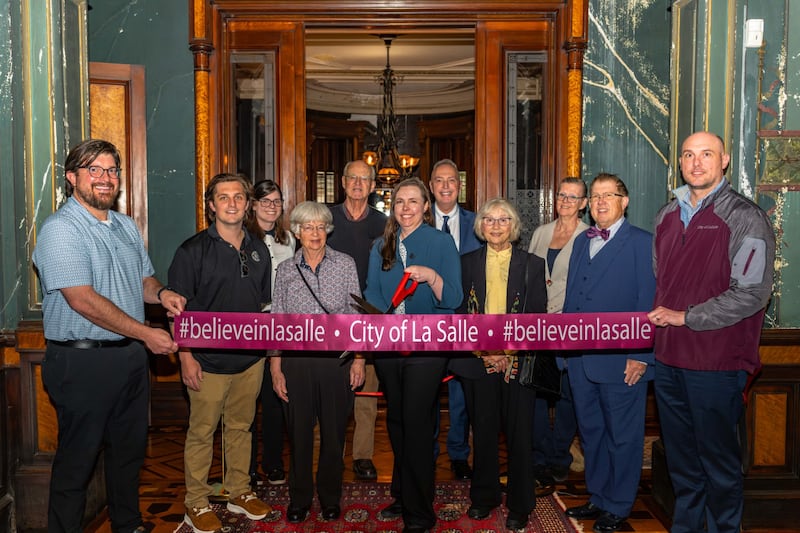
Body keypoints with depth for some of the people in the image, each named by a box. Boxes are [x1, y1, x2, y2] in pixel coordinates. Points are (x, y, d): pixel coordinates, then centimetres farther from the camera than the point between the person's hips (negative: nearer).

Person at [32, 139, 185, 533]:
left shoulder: (126, 227, 11)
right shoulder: (60, 230, -14)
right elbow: (83, 300, -21)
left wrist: (161, 293, -3)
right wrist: (146, 334, -20)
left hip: (131, 356, 8)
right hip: (82, 362, -8)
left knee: (130, 449, 19)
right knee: (77, 459, 5)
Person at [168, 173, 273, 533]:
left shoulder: (259, 250, 8)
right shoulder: (193, 250, -7)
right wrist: (186, 357, -13)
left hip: (250, 358, 5)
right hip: (209, 360, -4)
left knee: (241, 427, 15)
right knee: (202, 432, 5)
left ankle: (239, 493, 30)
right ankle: (196, 503, 20)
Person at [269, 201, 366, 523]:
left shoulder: (345, 264, 1)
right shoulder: (286, 270, 4)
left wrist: (358, 359, -1)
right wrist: (275, 369, 3)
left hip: (337, 358, 0)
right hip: (297, 360, 1)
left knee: (334, 433, 9)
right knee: (299, 433, 9)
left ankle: (330, 497, 28)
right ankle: (300, 498, 27)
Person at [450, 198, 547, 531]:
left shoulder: (532, 264, 4)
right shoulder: (467, 263, 8)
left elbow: (538, 317, 0)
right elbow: (460, 312, 5)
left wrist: (510, 353, -10)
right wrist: (483, 350, -7)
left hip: (518, 362, -1)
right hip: (478, 361, 1)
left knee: (519, 434, 4)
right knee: (483, 431, 10)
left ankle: (520, 505, 18)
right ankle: (484, 497, 25)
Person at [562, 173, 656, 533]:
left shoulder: (642, 243, -6)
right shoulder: (581, 241, 14)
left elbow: (648, 304, -10)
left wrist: (640, 357, -14)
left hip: (622, 361, -6)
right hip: (580, 359, 6)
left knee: (622, 437, 7)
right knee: (591, 432, 17)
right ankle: (598, 498, 32)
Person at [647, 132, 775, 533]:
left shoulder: (745, 218, -9)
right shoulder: (667, 216, 11)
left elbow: (751, 293, -16)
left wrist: (686, 317, -16)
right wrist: (656, 319, 8)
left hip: (716, 364, -6)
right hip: (668, 358, 6)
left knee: (720, 462, 8)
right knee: (681, 459, 19)